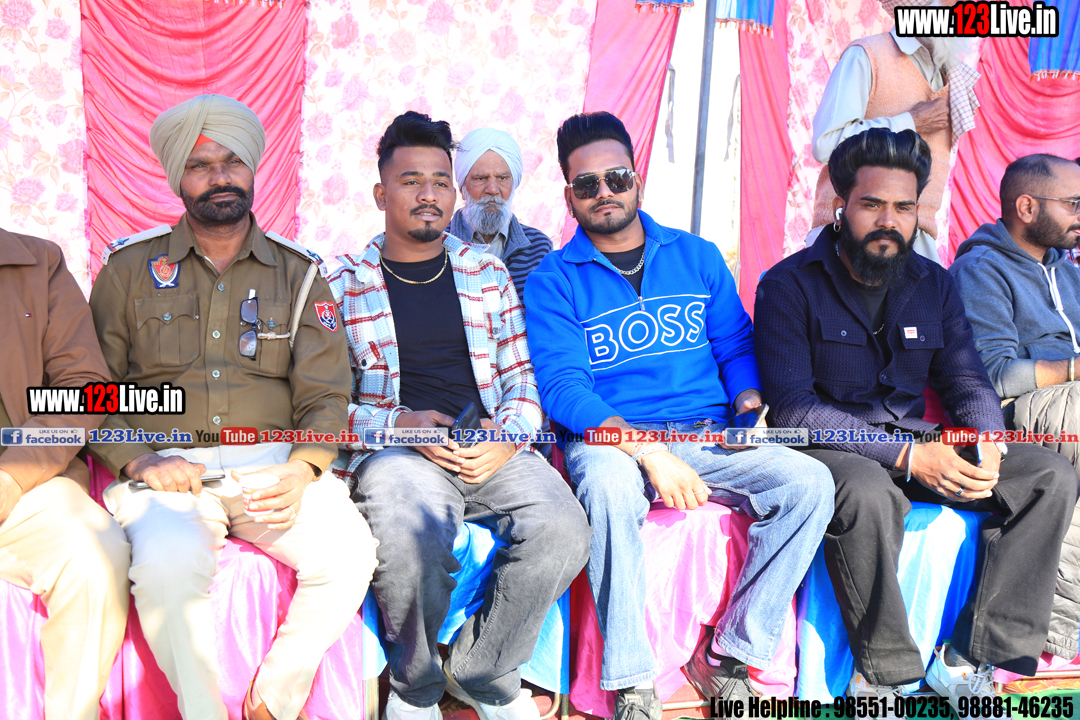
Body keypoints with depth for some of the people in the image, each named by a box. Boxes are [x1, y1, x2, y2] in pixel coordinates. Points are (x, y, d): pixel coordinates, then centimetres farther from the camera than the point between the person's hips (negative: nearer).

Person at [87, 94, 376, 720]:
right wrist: (140, 461, -11)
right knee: (168, 565, -34)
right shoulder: (131, 269, 11)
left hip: (273, 464, 1)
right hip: (166, 466, -1)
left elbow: (325, 399, 7)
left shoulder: (299, 274, 12)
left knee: (350, 552, -26)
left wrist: (301, 469, -12)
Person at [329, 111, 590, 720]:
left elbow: (525, 380, 16)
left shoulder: (489, 274, 18)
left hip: (493, 447, 3)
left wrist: (507, 436, -5)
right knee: (415, 540, -36)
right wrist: (400, 424, -12)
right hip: (394, 448, -2)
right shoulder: (343, 283, 10)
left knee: (563, 527, -27)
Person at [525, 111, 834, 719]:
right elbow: (562, 387, -10)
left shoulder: (698, 257, 15)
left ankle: (729, 659, -8)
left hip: (709, 436, 4)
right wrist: (648, 451, -23)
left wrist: (750, 404, -7)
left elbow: (737, 344, 17)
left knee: (810, 483, -19)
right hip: (609, 440, -3)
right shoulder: (554, 280, 1)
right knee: (610, 484, -38)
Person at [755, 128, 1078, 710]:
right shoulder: (789, 285, -7)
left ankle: (968, 660, -10)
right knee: (867, 493, -39)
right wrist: (905, 455, -24)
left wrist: (987, 447, -13)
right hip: (829, 449, -6)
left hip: (917, 446, 6)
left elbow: (968, 384, 11)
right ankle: (885, 675, -19)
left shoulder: (934, 284, 11)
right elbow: (793, 408, -16)